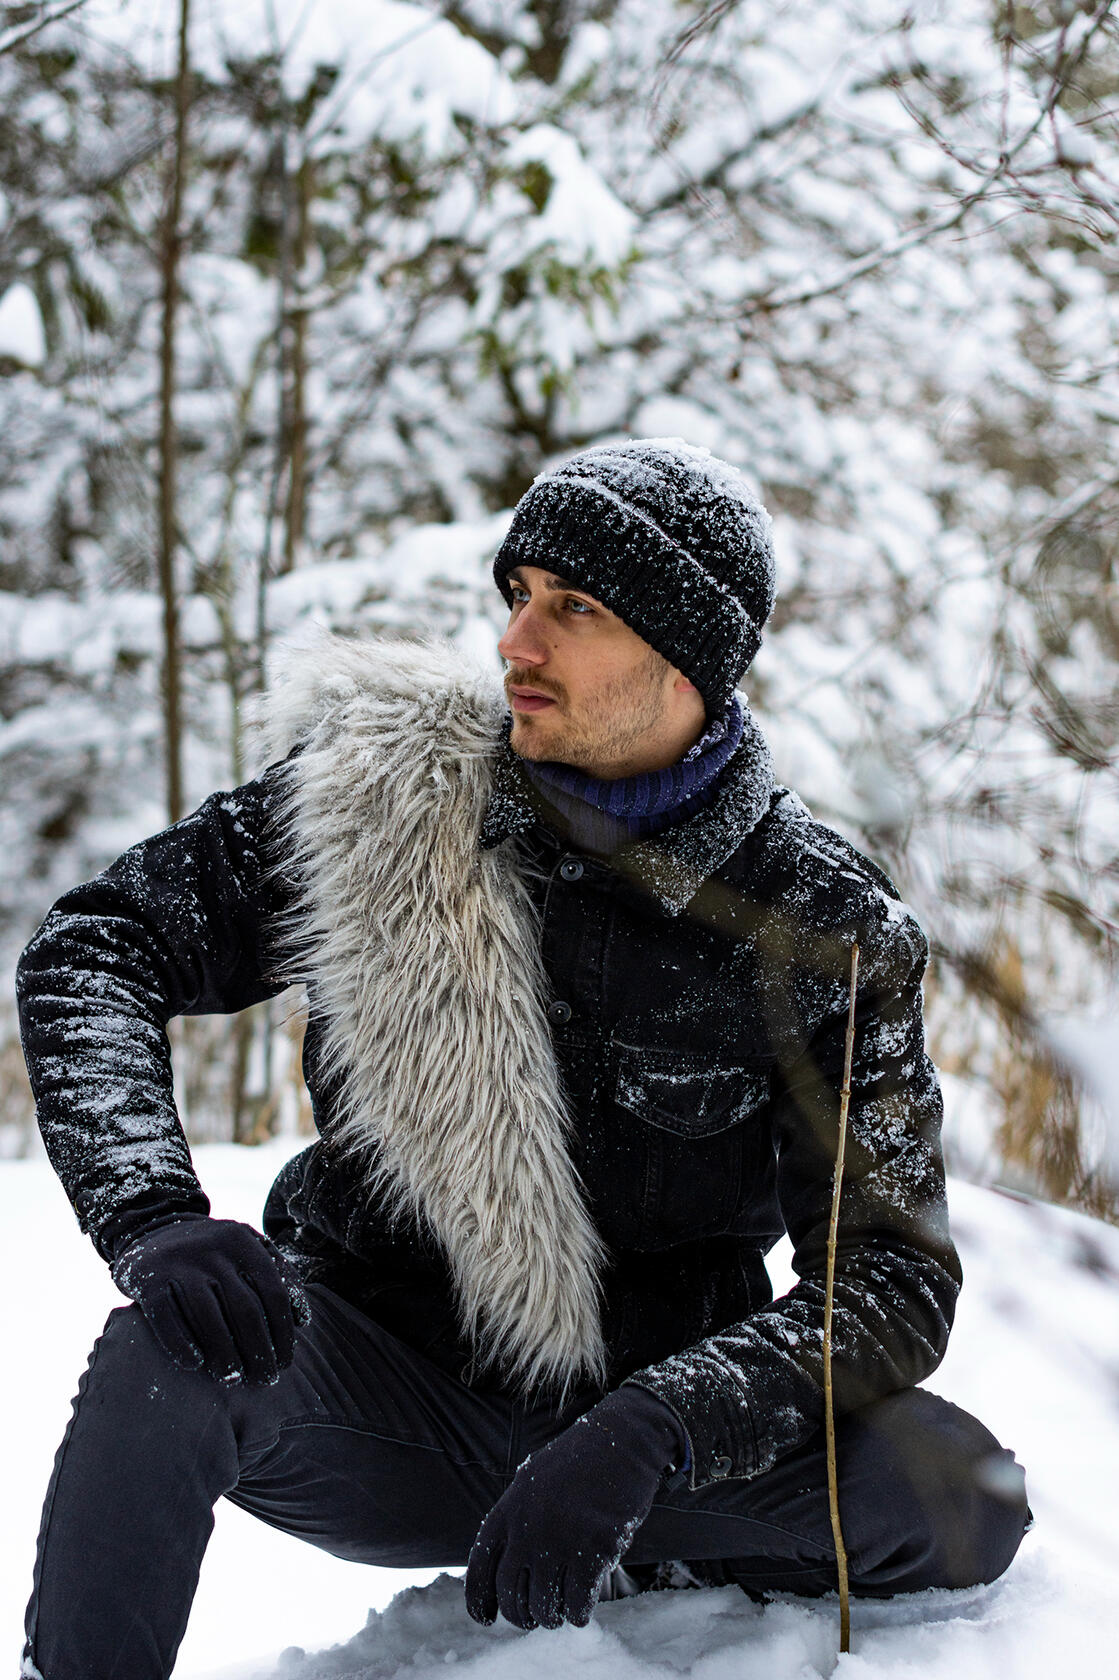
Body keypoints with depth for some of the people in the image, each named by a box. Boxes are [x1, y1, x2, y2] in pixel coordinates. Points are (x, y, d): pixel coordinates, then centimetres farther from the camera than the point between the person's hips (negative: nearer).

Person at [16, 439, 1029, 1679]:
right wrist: (154, 1215, -29)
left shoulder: (825, 933, -9)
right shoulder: (383, 789, -8)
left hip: (646, 1426, 2)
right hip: (384, 1409, -1)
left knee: (964, 1503, -22)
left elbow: (890, 1274, -13)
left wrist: (646, 1434, -31)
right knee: (189, 1333, -33)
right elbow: (96, 944, -9)